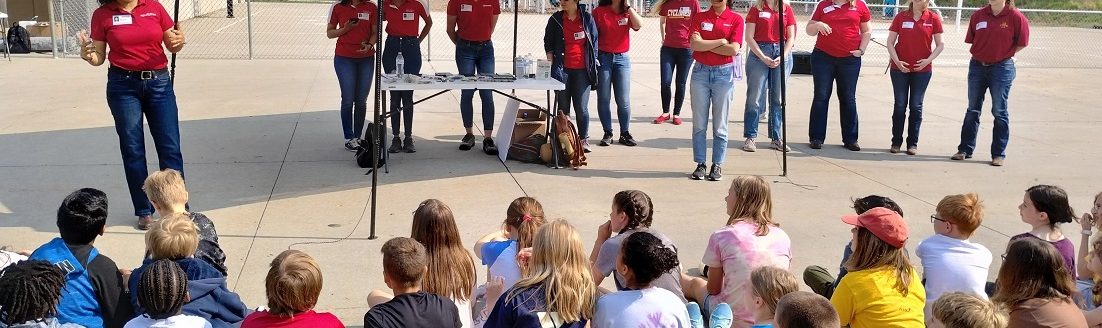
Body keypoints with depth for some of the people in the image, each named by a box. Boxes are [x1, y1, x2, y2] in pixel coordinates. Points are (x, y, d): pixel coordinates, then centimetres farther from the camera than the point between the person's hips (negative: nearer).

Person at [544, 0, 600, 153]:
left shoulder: (587, 18, 4)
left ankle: (584, 139, 7)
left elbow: (595, 40, 10)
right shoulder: (555, 19, 6)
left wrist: (593, 63, 7)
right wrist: (550, 59, 4)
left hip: (582, 70, -1)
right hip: (562, 69, 1)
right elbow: (548, 42, 15)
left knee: (581, 108, -3)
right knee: (563, 107, 4)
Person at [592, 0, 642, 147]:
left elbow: (639, 25, -12)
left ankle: (625, 133, 10)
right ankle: (607, 133, 10)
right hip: (603, 57, -2)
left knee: (623, 100, 0)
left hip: (622, 58, 2)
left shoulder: (627, 12, 7)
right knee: (603, 99, 1)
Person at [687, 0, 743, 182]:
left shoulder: (736, 19, 1)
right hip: (701, 72, 2)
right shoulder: (699, 17, 5)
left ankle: (717, 165, 12)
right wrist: (721, 41, -9)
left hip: (724, 74, -1)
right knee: (699, 124, 4)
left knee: (720, 124, 3)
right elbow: (695, 45, -8)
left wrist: (705, 44, -8)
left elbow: (734, 49, -12)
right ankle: (700, 164, 12)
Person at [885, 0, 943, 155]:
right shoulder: (901, 17, 0)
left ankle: (913, 143, 12)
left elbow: (940, 45, 1)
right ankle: (896, 142, 13)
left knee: (916, 106, 4)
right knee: (900, 105, 4)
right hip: (900, 69, 0)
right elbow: (890, 42, 0)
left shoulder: (933, 18, -2)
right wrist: (897, 61, -13)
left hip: (923, 70, 0)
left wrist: (928, 60, -13)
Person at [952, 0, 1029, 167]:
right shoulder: (978, 15, 0)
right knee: (972, 110, 11)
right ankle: (965, 149, 20)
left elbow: (1021, 43, -3)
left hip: (1002, 68, -4)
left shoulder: (1016, 17, -10)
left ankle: (999, 154, 10)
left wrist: (1003, 55, -2)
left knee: (1000, 112, 3)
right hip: (977, 66, 4)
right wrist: (984, 53, 5)